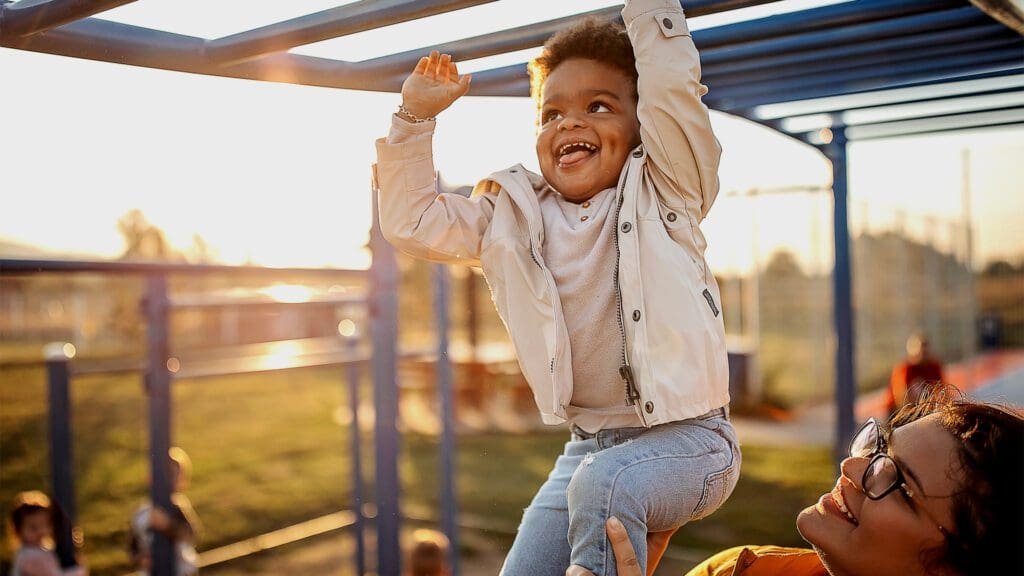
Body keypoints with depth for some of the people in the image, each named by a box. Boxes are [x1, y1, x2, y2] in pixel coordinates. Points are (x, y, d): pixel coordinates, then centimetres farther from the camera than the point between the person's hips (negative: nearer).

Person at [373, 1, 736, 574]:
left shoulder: (663, 193, -3)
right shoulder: (514, 217, 8)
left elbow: (674, 86, -17)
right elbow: (411, 220, 9)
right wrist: (417, 116, 1)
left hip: (689, 439, -5)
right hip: (588, 445, 5)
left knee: (602, 483, -34)